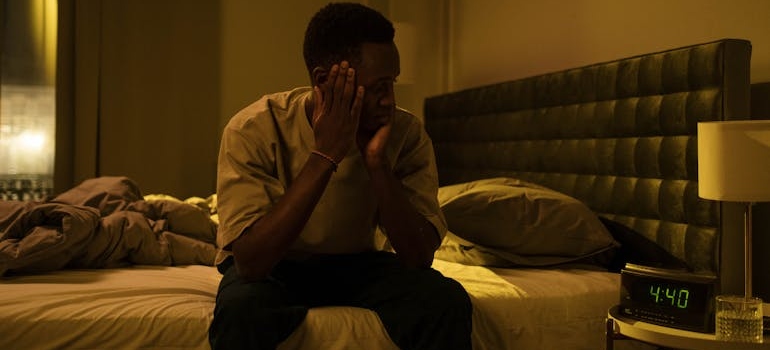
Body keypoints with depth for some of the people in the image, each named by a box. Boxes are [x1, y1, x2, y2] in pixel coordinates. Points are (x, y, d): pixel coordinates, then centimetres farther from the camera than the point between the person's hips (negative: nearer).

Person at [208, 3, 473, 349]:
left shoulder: (406, 133, -16)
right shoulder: (253, 130, -23)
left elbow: (419, 258, -19)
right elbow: (250, 262, -31)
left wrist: (377, 162, -31)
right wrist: (324, 155, -35)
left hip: (358, 263, 2)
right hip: (272, 268, -1)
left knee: (447, 301, -25)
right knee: (239, 311, -35)